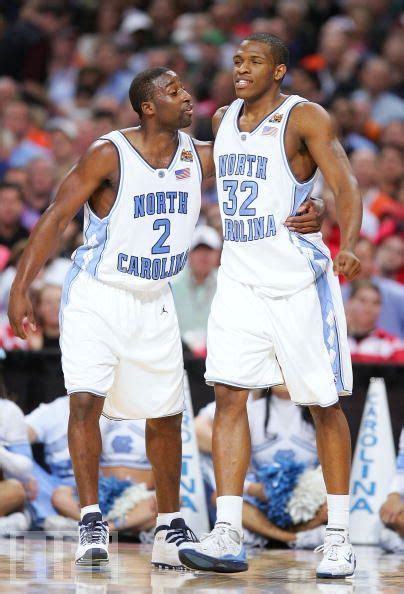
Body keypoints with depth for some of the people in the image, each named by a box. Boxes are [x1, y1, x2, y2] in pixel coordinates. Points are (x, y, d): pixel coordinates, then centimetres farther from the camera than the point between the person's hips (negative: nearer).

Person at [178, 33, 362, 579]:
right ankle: (227, 539, -10)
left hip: (300, 282, -5)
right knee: (228, 395, -7)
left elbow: (346, 187, -20)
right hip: (239, 281, 5)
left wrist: (347, 247, -35)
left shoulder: (305, 118, -9)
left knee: (324, 405, 2)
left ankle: (338, 539, 10)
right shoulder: (224, 120, 10)